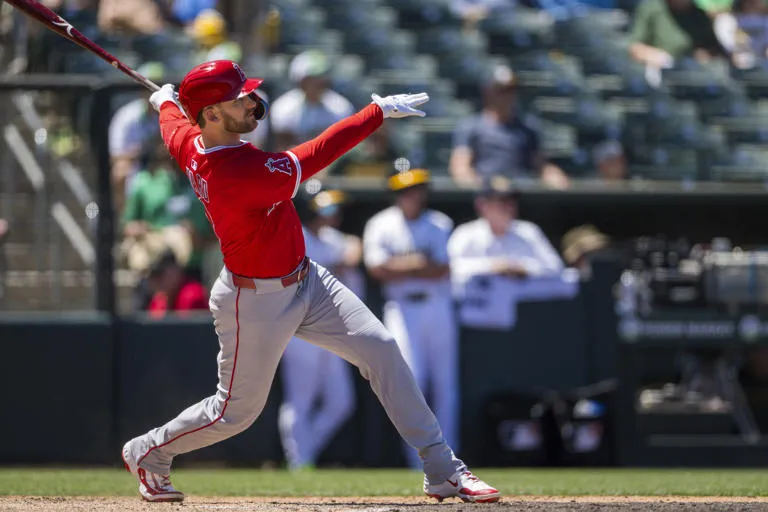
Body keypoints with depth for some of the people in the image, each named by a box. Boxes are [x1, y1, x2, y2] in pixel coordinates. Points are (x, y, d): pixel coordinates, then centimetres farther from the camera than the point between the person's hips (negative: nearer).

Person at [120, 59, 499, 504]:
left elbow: (172, 121, 16)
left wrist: (167, 101, 40)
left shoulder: (191, 143, -8)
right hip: (257, 303, -9)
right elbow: (314, 158, -33)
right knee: (237, 411, 8)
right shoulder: (239, 172, -34)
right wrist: (378, 112, -28)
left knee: (379, 347, -3)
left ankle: (442, 470, -3)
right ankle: (148, 453, 36)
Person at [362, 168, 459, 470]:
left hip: (438, 306, 2)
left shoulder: (440, 225, 6)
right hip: (402, 308, -2)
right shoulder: (380, 226, 3)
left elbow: (443, 270, -6)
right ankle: (417, 459, -9)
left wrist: (400, 267, -12)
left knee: (445, 383, 3)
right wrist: (422, 265, -11)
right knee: (411, 378, -14)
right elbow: (377, 269, -8)